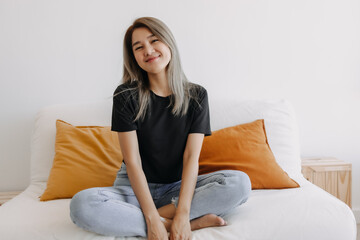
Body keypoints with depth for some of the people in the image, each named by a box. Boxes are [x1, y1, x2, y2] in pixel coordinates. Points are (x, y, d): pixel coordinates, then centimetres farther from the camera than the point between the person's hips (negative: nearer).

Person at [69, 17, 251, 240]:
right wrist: (152, 220, -23)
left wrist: (182, 213, -24)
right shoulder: (126, 96, -7)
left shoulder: (196, 95, -3)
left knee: (240, 183, -22)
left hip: (178, 187, 1)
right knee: (81, 205, -31)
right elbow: (132, 162, -13)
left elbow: (191, 157, -10)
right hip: (136, 187, 0)